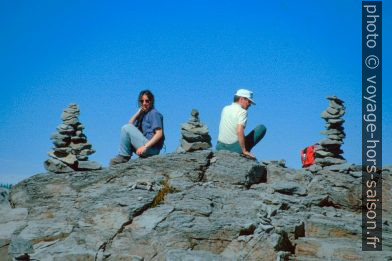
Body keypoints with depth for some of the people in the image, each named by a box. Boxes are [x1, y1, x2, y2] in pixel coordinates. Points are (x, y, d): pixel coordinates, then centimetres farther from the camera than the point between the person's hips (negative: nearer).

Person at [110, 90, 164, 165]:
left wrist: (145, 147, -24)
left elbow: (159, 134, -17)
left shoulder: (154, 114, -5)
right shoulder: (143, 114, 21)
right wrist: (139, 112, 2)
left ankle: (123, 156, -8)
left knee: (126, 128, -12)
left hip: (151, 148, -9)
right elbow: (130, 124, 11)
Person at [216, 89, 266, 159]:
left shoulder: (225, 109, 11)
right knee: (262, 128, 1)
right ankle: (245, 152, -2)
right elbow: (239, 131, -25)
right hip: (234, 148, -8)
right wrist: (244, 150, -20)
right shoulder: (242, 111, -11)